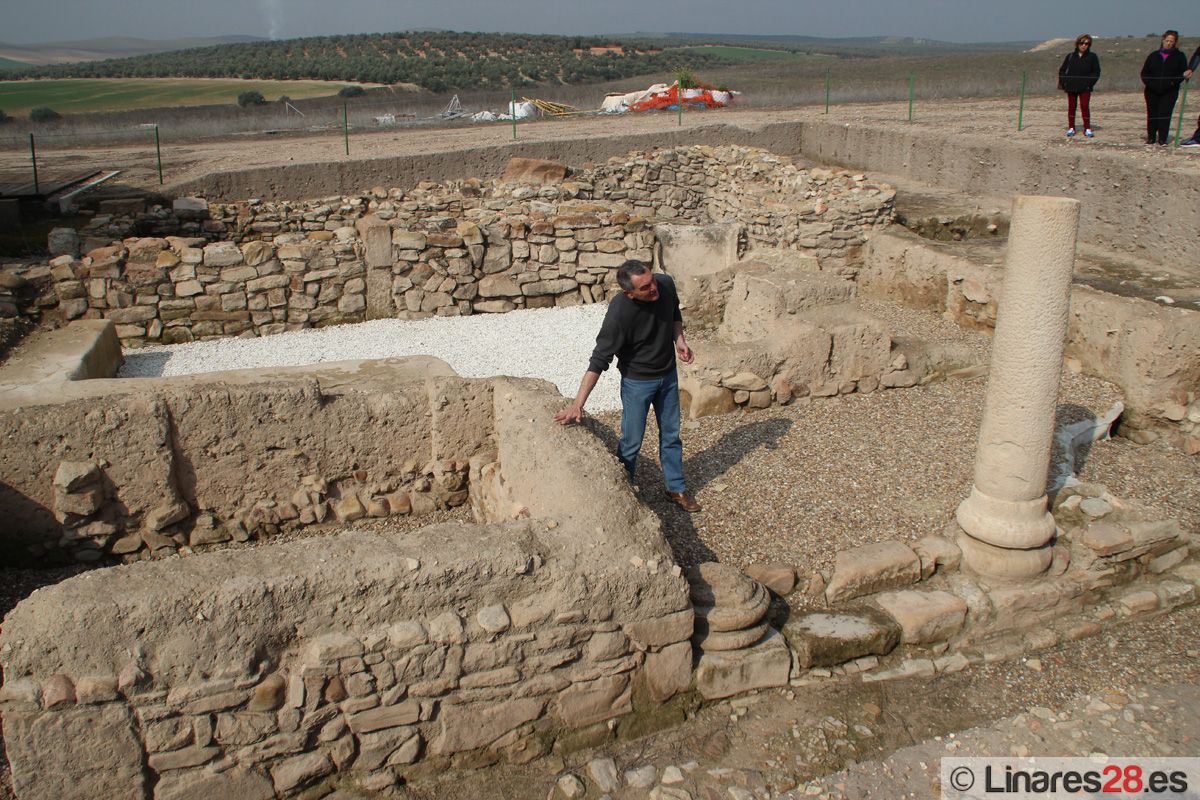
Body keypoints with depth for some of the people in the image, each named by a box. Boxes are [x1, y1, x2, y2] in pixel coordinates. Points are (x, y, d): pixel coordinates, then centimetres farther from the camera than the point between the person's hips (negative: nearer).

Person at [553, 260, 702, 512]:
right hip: (637, 381, -5)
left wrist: (679, 340, -10)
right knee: (631, 442, 4)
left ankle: (676, 488, 35)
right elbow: (599, 360, -30)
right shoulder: (619, 313, -33)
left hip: (668, 376, 5)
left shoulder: (666, 283, -18)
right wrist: (577, 403, -34)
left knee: (671, 435, 18)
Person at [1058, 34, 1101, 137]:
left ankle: (1087, 129, 0)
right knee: (1071, 107, 7)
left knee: (1085, 106, -7)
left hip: (1085, 87, -2)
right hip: (1071, 87, 2)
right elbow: (1062, 70, 11)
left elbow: (1096, 72, 3)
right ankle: (1071, 128, 16)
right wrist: (1063, 83, 0)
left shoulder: (1092, 57, 3)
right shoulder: (1070, 56, 7)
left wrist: (1089, 83, -10)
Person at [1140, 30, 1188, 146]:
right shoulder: (1153, 56, 12)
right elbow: (1144, 72, 13)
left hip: (1169, 91, -2)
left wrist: (1173, 82, -13)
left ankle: (1162, 139, -6)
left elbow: (1183, 73, 2)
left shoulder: (1179, 56, 7)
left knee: (1165, 115, -9)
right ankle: (1151, 138, 14)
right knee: (1152, 114, 5)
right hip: (1152, 91, 2)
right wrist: (1146, 82, -5)